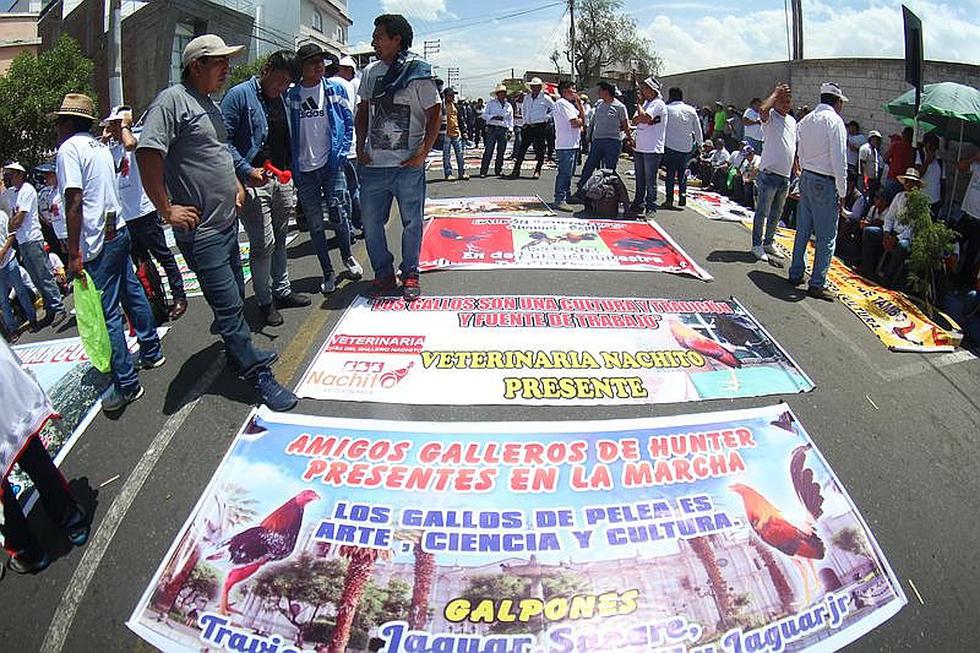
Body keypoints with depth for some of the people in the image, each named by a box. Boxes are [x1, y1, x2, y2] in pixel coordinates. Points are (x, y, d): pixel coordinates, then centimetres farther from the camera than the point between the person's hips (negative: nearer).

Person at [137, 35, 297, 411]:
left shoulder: (210, 105, 16)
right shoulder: (172, 100, -14)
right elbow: (147, 153, -24)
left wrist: (237, 185, 16)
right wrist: (167, 210, -22)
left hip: (227, 223, 9)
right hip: (201, 230, -9)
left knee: (234, 298, 20)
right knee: (229, 305, -3)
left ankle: (239, 352, 37)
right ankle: (257, 375, 5)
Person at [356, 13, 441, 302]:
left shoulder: (418, 73, -7)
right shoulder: (370, 72, 8)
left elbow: (434, 115, -5)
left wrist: (423, 153, -12)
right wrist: (360, 147, 7)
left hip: (408, 165, -4)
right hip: (373, 164, 5)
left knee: (411, 223, 6)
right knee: (371, 223, 9)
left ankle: (410, 276, 21)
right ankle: (383, 273, 24)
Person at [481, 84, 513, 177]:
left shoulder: (509, 106, 16)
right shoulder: (491, 103, 5)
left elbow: (510, 119, 19)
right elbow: (484, 115, 0)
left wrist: (510, 130, 8)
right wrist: (494, 117, -14)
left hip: (503, 130, 4)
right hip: (492, 129, -4)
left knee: (501, 152, 4)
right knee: (488, 150, -9)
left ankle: (498, 171, 13)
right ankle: (483, 171, -10)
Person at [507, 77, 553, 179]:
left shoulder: (545, 98, -4)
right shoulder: (527, 97, 11)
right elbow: (523, 108, 28)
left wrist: (546, 117, -5)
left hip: (540, 126, -4)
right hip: (528, 126, 5)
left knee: (539, 149, -1)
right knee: (522, 147, 2)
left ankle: (537, 171, 7)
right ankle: (516, 170, 4)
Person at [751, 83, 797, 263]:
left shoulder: (792, 120, 15)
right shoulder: (771, 117, -8)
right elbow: (762, 110, -34)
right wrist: (775, 93, -20)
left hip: (785, 176, 8)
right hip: (769, 174, -8)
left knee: (776, 213, 15)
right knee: (762, 212, 0)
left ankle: (768, 242, 27)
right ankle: (757, 245, 8)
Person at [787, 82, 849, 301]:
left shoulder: (806, 120, 10)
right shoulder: (834, 121, -13)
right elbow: (839, 160, -14)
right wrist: (842, 192, -10)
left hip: (806, 177, 8)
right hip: (825, 184, -8)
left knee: (803, 230, 16)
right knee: (827, 236, -2)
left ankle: (795, 274, 24)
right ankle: (817, 284, -1)